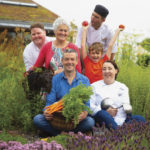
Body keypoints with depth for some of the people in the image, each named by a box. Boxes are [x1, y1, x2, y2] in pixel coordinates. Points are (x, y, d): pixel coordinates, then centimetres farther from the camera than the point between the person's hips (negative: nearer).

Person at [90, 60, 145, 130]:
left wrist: (118, 123, -14)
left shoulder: (122, 87, 18)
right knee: (102, 113, -36)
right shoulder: (94, 86, 15)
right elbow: (90, 106, 3)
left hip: (121, 121, 2)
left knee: (140, 119, -25)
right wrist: (106, 111, -14)